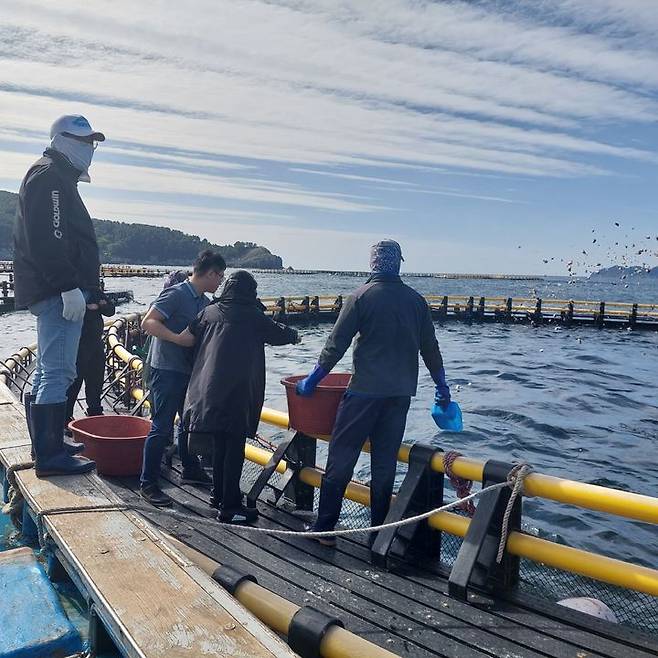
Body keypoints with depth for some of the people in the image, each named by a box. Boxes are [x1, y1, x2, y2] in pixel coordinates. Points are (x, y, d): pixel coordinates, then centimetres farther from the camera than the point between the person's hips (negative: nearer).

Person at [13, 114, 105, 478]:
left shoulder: (58, 177, 25)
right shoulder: (48, 175, -8)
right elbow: (48, 239, -20)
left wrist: (75, 285, 23)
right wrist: (69, 286, -25)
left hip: (53, 291, 11)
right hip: (58, 291, -11)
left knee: (47, 371, 15)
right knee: (57, 371, -11)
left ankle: (48, 444, 26)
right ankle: (50, 455, -6)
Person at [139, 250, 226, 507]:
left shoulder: (205, 302, 11)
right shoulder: (176, 293, -14)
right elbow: (148, 322, -20)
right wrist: (179, 339, -27)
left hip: (188, 371, 9)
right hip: (166, 370, -9)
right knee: (162, 427, -5)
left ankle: (191, 470, 36)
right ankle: (148, 484, 7)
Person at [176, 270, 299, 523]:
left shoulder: (210, 312, 10)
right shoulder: (253, 316, 0)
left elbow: (185, 338, 7)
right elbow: (279, 334, 10)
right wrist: (294, 335, 30)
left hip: (209, 390, 5)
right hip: (237, 392, -5)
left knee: (219, 444, 18)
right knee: (234, 447, 0)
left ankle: (219, 494, 32)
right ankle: (230, 507, 4)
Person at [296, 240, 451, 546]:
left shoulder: (361, 296, -6)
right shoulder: (416, 300, 6)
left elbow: (336, 345, -7)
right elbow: (430, 348, 11)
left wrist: (311, 380, 2)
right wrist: (442, 385, 24)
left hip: (364, 391, -4)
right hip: (401, 394, 4)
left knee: (340, 459, 5)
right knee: (385, 464, 12)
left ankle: (325, 528, 11)